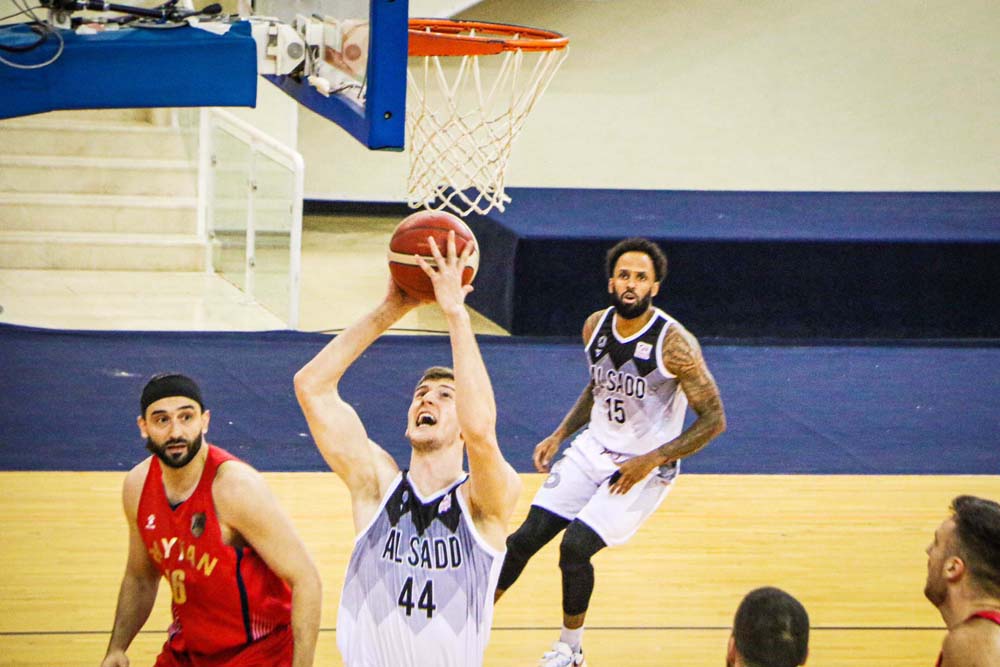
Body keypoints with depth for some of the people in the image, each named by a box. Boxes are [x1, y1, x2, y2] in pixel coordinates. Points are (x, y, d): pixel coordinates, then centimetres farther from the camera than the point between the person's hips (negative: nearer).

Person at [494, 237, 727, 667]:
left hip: (643, 467, -6)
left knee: (576, 546, -18)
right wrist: (559, 435, 7)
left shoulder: (674, 343, -22)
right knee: (524, 539, 0)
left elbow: (713, 420, -17)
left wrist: (651, 461, -20)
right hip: (592, 450, 6)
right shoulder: (595, 327, -3)